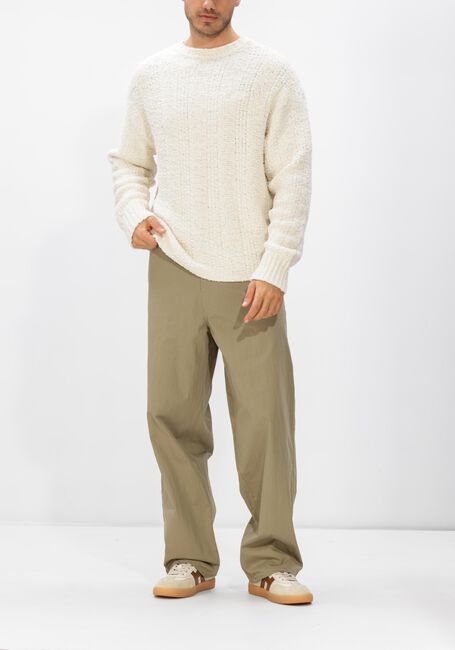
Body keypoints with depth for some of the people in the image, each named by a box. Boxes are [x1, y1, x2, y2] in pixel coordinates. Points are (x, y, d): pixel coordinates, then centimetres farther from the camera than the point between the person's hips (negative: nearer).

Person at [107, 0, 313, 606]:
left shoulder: (273, 73, 2)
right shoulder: (151, 74, 12)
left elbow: (292, 181, -3)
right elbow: (128, 162, 21)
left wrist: (274, 269, -11)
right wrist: (134, 215, 0)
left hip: (248, 277, -3)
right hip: (174, 269, 3)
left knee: (265, 418, -4)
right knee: (173, 413, 1)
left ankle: (272, 562, 7)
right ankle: (190, 558, 12)